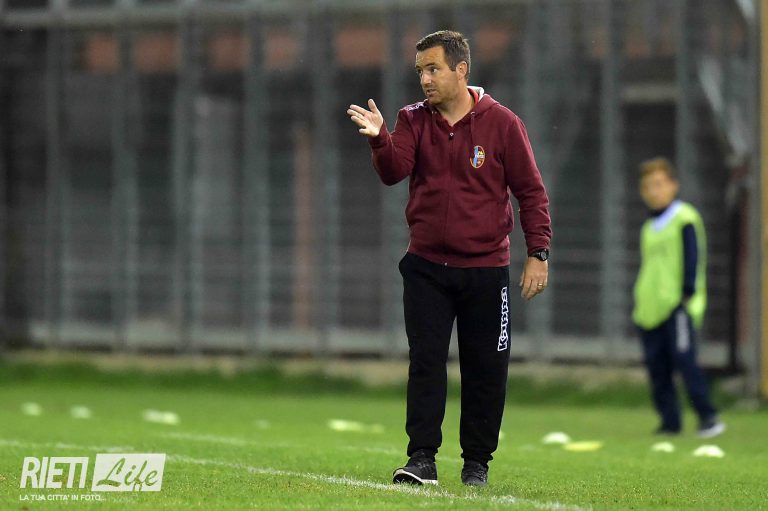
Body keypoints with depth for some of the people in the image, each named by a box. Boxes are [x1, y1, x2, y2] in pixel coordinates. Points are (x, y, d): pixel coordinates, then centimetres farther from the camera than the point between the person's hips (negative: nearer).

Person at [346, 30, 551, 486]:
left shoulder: (502, 123, -2)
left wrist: (538, 252, -6)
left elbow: (531, 191, 1)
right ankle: (422, 458, -4)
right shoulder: (414, 120, 5)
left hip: (486, 269, -1)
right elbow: (395, 170, -11)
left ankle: (477, 462, 13)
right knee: (426, 362, -6)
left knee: (485, 371, 3)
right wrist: (379, 138, -31)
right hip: (426, 267, 2)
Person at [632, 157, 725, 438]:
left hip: (678, 306, -8)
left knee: (683, 358, -16)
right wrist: (639, 302, 20)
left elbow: (693, 258, -8)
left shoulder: (685, 219, -2)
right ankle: (669, 421, 8)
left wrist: (688, 292, -16)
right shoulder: (649, 227, 21)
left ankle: (708, 417, -13)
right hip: (651, 307, 8)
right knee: (656, 365, 3)